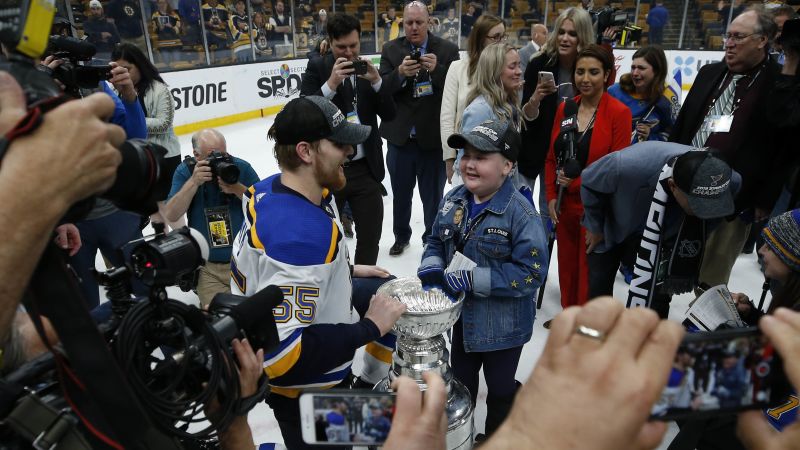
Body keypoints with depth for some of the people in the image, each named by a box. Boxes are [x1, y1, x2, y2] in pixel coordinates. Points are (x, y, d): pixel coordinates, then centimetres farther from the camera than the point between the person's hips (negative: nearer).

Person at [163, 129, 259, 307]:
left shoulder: (242, 168, -3)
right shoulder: (185, 171, -2)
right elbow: (170, 216, -11)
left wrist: (237, 188, -21)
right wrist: (194, 182, -21)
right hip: (208, 266, 0)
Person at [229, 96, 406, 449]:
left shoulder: (274, 189, -9)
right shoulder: (302, 233, -38)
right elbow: (281, 353, -38)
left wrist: (346, 269, 11)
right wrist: (369, 328, -29)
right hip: (303, 383, -8)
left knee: (394, 294, 19)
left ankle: (370, 386, 32)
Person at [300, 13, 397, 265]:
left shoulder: (368, 69, 6)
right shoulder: (317, 68, -3)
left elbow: (389, 115, 0)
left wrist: (376, 81, -15)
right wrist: (331, 84, -25)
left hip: (366, 169, 3)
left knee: (370, 236, 12)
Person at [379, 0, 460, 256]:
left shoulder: (447, 50, -2)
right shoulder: (390, 49, 3)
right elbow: (382, 88, -7)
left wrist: (437, 69, -25)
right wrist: (401, 73, -25)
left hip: (434, 137, -2)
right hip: (400, 136, 2)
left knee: (433, 195, 11)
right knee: (400, 193, 17)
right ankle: (401, 236, 39)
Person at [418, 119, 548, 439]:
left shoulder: (520, 213, -25)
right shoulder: (454, 200, -6)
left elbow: (530, 272, -28)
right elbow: (437, 241, 6)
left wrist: (474, 280, -32)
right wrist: (432, 268, -16)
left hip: (503, 325, -6)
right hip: (463, 315, 6)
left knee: (500, 388, 20)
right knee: (460, 382, 28)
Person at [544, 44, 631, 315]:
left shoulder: (619, 112, -9)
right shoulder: (565, 108, 5)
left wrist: (577, 182, -15)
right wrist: (551, 196, 2)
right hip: (564, 204, 5)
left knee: (589, 270, 4)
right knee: (567, 266, 17)